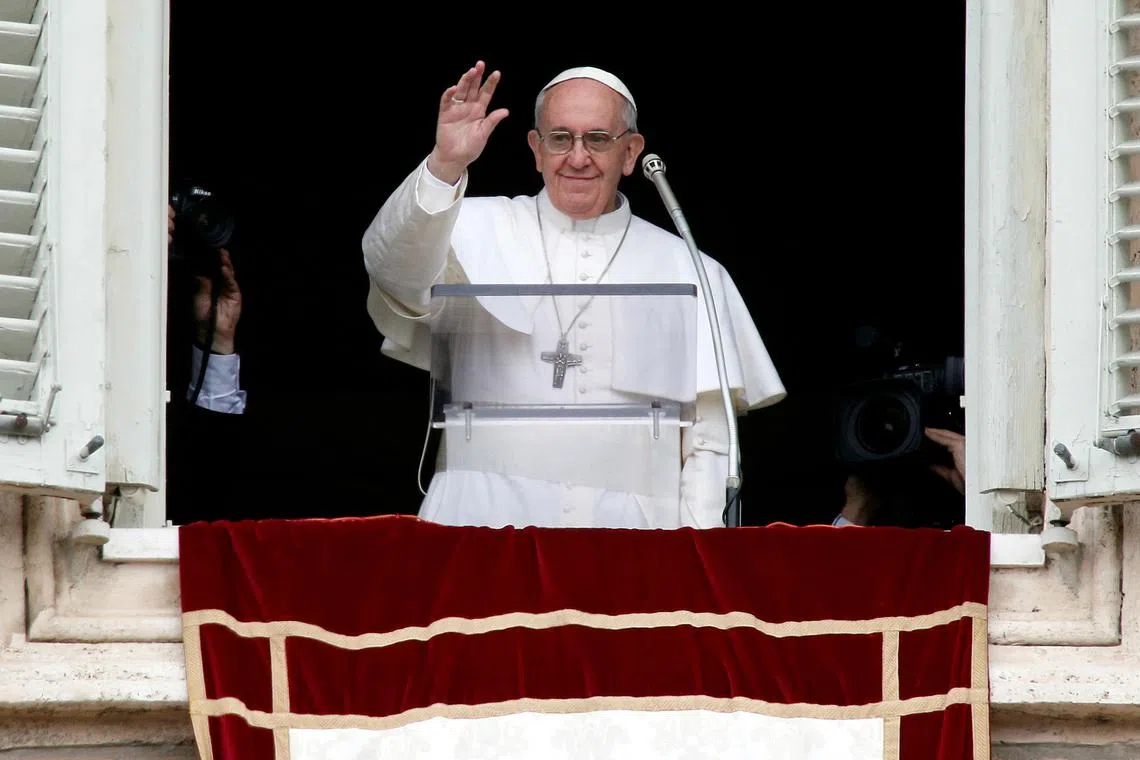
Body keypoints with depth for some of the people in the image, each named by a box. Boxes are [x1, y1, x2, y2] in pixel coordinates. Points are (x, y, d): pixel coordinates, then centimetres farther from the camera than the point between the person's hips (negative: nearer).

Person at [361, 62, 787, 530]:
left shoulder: (689, 274, 14)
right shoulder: (481, 232, 12)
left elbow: (708, 442, 10)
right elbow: (397, 270, -9)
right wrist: (444, 166, -24)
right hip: (487, 524, -1)